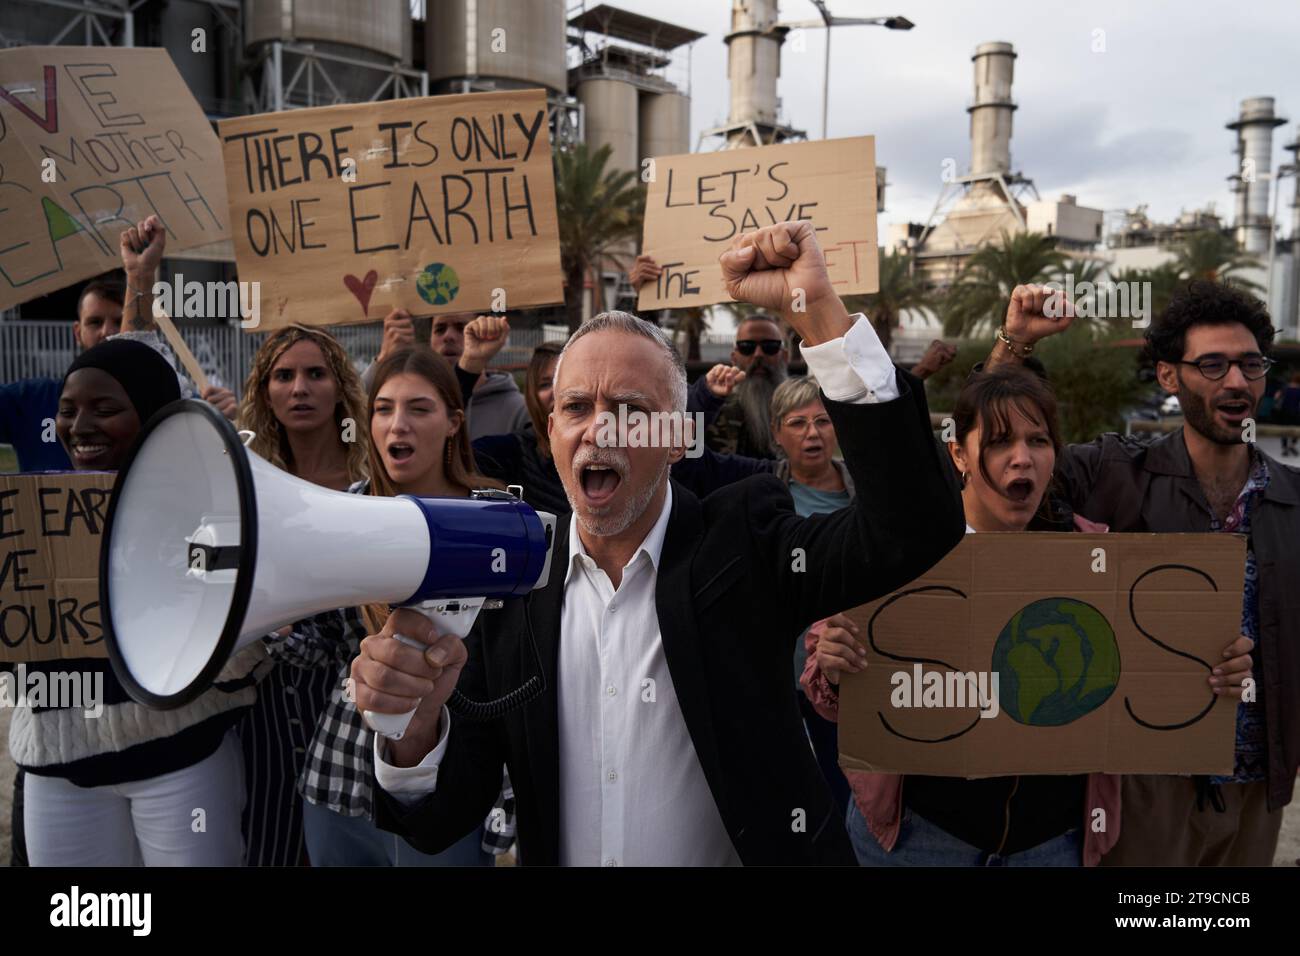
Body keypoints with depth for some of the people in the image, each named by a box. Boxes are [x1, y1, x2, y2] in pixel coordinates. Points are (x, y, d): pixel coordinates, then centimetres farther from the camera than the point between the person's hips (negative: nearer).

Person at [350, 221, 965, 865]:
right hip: (556, 854, 2)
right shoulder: (509, 586, -11)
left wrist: (815, 307, -33)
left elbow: (912, 528, -30)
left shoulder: (741, 544, -14)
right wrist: (414, 726, -33)